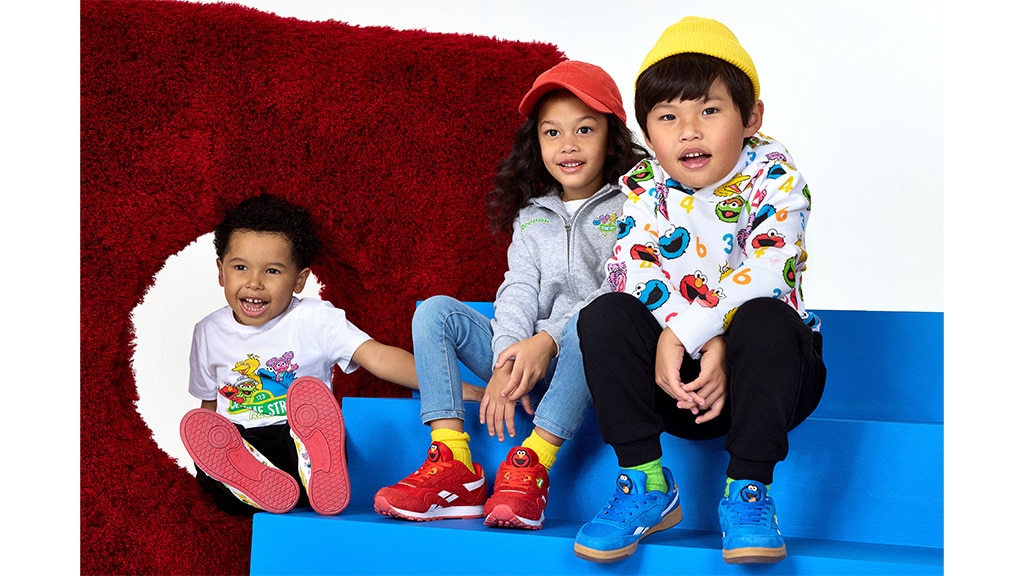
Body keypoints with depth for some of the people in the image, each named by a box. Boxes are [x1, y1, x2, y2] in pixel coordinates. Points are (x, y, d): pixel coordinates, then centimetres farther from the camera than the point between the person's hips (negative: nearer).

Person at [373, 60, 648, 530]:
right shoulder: (532, 216, 18)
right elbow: (518, 290, 4)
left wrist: (548, 341, -21)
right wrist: (505, 365, -14)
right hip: (528, 356, 5)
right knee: (435, 312, -11)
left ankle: (530, 467, -40)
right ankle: (452, 470, -25)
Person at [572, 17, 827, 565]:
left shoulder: (774, 176, -8)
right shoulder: (644, 187, 1)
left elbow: (767, 271, -24)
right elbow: (633, 274, -15)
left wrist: (685, 332, -33)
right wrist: (707, 344, -30)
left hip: (759, 368, -3)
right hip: (676, 376, 3)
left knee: (765, 320, -35)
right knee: (605, 316, -21)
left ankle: (748, 491, -27)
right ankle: (646, 485, -17)